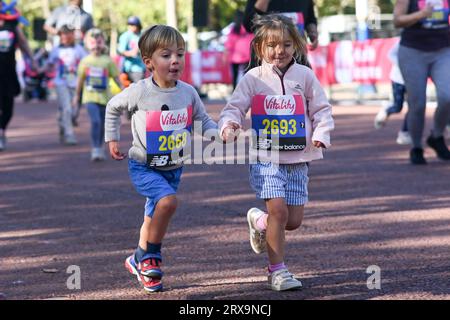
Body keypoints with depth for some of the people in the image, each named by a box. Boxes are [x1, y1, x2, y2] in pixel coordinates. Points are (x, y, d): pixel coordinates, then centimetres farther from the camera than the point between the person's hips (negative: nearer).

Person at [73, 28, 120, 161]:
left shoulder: (108, 61, 0)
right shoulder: (85, 61, 3)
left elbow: (116, 77, 1)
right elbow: (80, 79, 12)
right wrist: (76, 96, 17)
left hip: (104, 97, 1)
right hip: (90, 96, -1)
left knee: (102, 124, 11)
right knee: (95, 121, -18)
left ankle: (100, 148, 28)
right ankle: (95, 149, -15)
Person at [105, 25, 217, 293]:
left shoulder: (188, 93, -7)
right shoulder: (139, 92, -16)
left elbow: (203, 120, 8)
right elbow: (113, 108, 4)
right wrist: (112, 139, 4)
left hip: (174, 168, 5)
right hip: (143, 166, -5)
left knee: (154, 218, 17)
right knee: (168, 200, -27)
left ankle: (141, 261, 40)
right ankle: (149, 257, -10)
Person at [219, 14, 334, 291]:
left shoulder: (305, 75, 2)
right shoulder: (253, 78, -1)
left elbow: (322, 109, 6)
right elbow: (235, 107, 0)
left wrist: (321, 134, -11)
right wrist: (229, 125, -22)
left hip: (298, 159, 3)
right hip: (265, 158, -2)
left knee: (294, 221, 3)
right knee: (278, 209, -16)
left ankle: (260, 222, 37)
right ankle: (277, 270, -2)